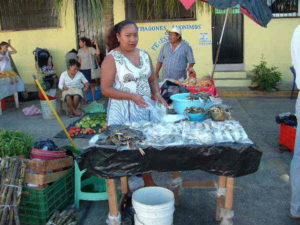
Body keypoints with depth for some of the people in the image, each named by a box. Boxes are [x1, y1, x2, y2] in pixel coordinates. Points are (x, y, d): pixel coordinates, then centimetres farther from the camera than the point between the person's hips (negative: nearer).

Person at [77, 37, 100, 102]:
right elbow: (79, 60, 13)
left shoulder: (91, 49, -6)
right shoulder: (80, 51, 10)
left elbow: (98, 53, -23)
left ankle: (94, 99, 9)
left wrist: (96, 44, -21)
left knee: (92, 85, 1)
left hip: (90, 69, -4)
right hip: (82, 70, 4)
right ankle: (85, 99, 19)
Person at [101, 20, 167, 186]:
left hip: (146, 108, 6)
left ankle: (149, 182, 29)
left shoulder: (144, 55, 11)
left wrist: (157, 94, 0)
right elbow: (105, 89, -13)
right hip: (124, 112, -5)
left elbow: (152, 80, 20)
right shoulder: (112, 58, -8)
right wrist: (132, 96, -22)